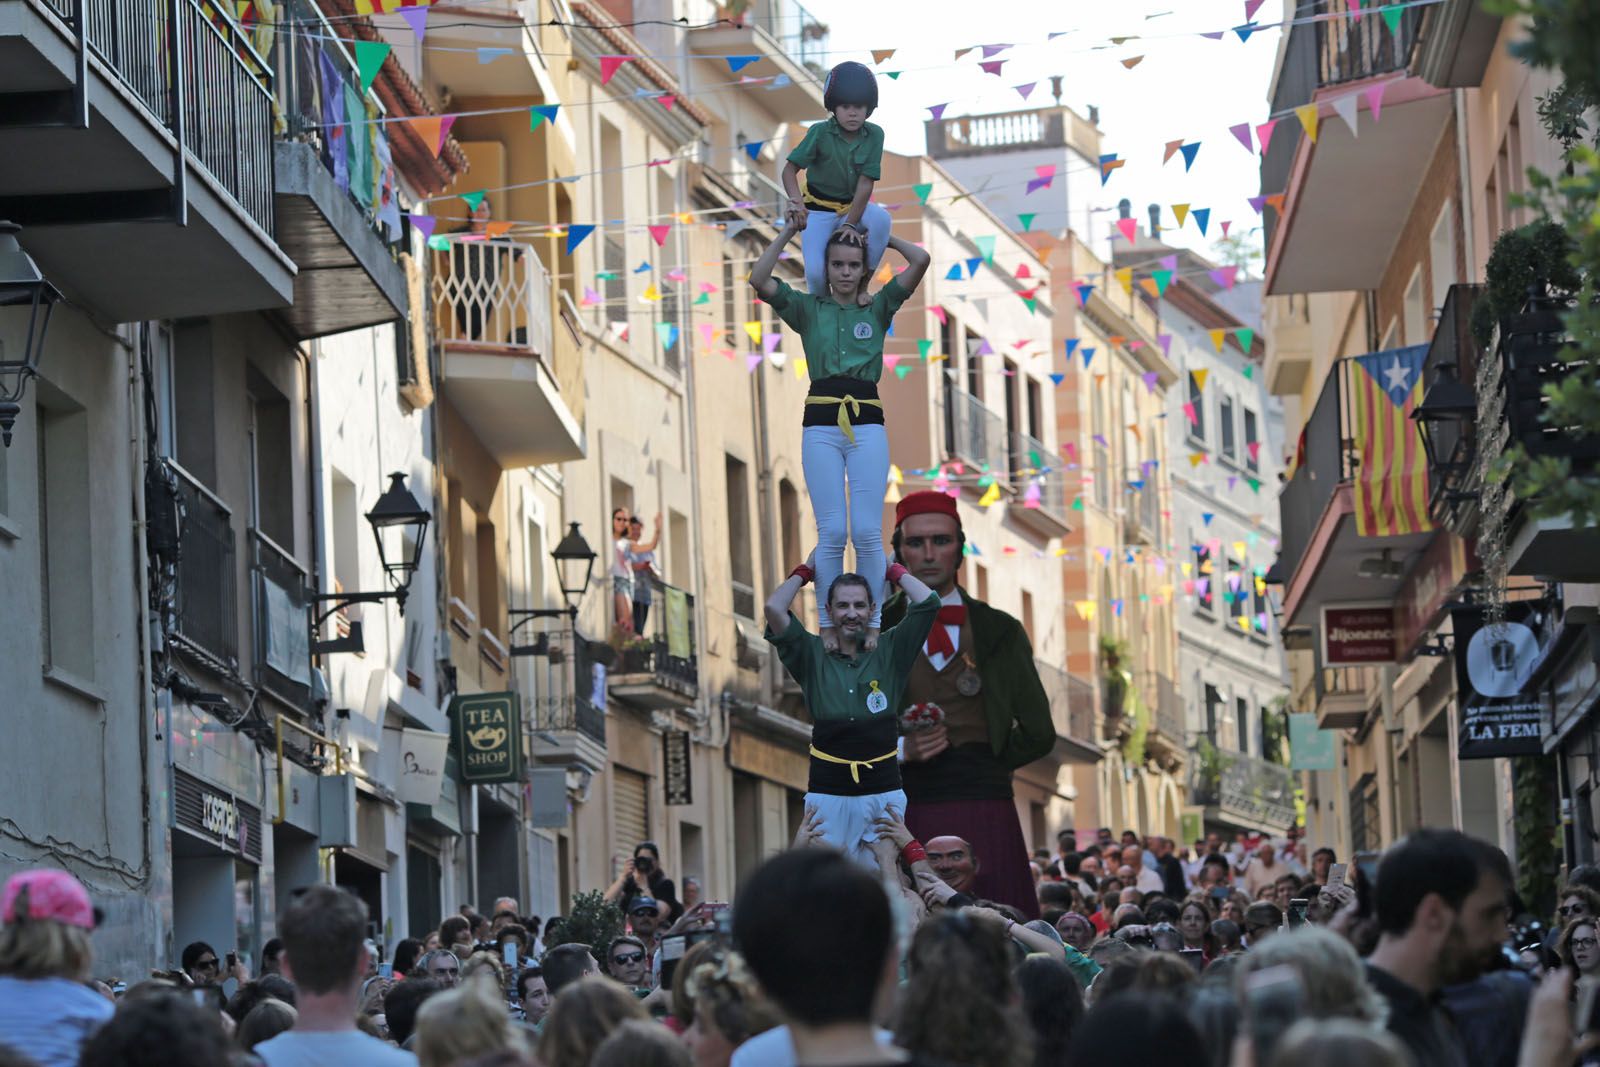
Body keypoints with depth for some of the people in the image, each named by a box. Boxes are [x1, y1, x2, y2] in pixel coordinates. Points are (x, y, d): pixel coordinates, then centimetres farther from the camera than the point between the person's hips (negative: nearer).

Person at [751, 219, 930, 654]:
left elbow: (920, 259, 3)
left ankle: (872, 623, 1)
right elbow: (758, 280, -2)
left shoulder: (878, 308, 12)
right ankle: (827, 623, 2)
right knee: (831, 532, -4)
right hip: (821, 423, 0)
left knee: (867, 531, -6)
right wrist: (789, 231, 5)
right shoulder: (808, 308, 11)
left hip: (867, 424, 0)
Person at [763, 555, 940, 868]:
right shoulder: (814, 656, 7)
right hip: (828, 792, 0)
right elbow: (774, 608, -3)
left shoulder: (889, 653, 8)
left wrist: (893, 571, 12)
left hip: (883, 790, 1)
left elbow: (928, 602, 0)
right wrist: (805, 570, 9)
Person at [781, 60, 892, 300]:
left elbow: (865, 183, -16)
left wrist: (851, 223, -24)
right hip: (819, 210, -2)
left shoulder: (874, 135, -13)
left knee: (881, 219, -32)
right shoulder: (820, 133, -18)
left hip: (854, 206, 2)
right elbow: (790, 169, -17)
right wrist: (796, 201, -37)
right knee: (815, 272, -21)